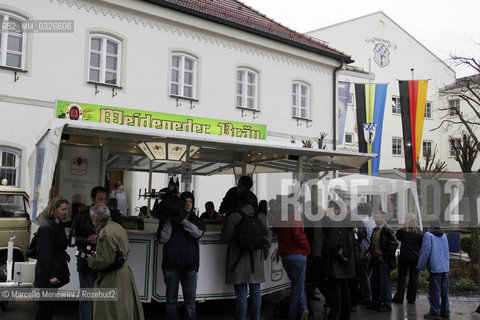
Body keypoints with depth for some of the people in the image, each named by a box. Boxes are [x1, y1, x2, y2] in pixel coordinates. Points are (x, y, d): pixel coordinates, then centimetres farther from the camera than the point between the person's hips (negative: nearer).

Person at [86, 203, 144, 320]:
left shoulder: (105, 233, -21)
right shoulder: (118, 226, 9)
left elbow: (105, 260, -23)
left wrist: (91, 260, -5)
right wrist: (95, 256, 17)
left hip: (112, 280, -10)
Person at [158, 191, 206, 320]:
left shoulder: (196, 220, 14)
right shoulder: (169, 219, 10)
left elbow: (198, 233, -8)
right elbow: (162, 239, -2)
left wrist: (183, 220, -14)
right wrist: (168, 221, -9)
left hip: (189, 264, 1)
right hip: (171, 264, -1)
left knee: (190, 300, 1)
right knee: (171, 299, 5)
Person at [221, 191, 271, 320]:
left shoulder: (233, 217, -10)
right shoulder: (262, 217, 2)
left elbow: (225, 236, -5)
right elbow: (266, 238, 6)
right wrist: (264, 256, 17)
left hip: (239, 261, -3)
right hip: (256, 262, 3)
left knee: (241, 295, 2)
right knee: (255, 293, 12)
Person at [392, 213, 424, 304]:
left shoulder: (402, 231, -8)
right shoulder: (419, 232, -5)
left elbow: (397, 238, 10)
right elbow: (422, 245, 1)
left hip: (404, 257, -1)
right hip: (415, 257, 1)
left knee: (401, 277, 7)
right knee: (413, 278, 8)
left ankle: (399, 297, 6)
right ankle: (411, 298, 13)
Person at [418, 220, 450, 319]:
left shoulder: (428, 235, -6)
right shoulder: (444, 236, 14)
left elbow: (426, 252, -10)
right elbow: (446, 253, 19)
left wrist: (420, 266, -3)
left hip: (435, 268, -7)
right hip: (445, 268, 7)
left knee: (434, 291, -1)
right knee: (444, 291, 13)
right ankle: (445, 312, 19)